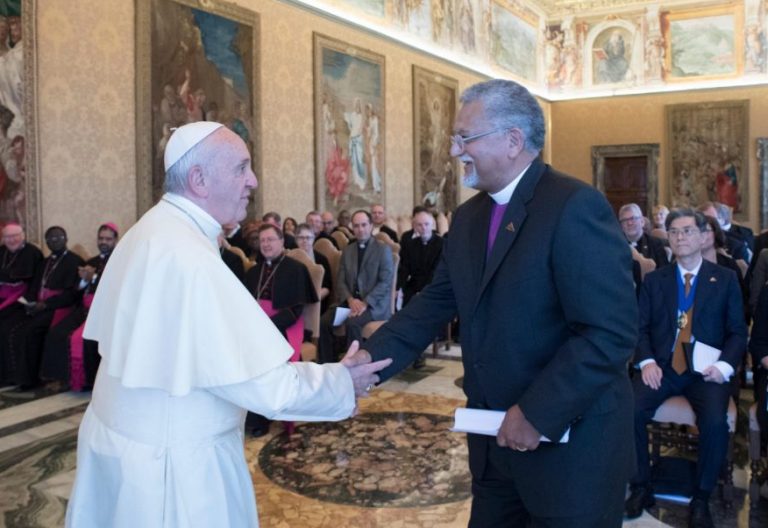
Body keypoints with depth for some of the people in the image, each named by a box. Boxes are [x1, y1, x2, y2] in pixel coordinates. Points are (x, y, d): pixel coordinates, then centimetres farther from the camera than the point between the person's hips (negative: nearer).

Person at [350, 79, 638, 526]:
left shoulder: (576, 207, -18)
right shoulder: (468, 217, 8)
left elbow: (612, 331, -23)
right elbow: (433, 305, 7)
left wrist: (538, 415, -22)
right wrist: (370, 359, -6)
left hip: (571, 440, -7)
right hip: (495, 438, 7)